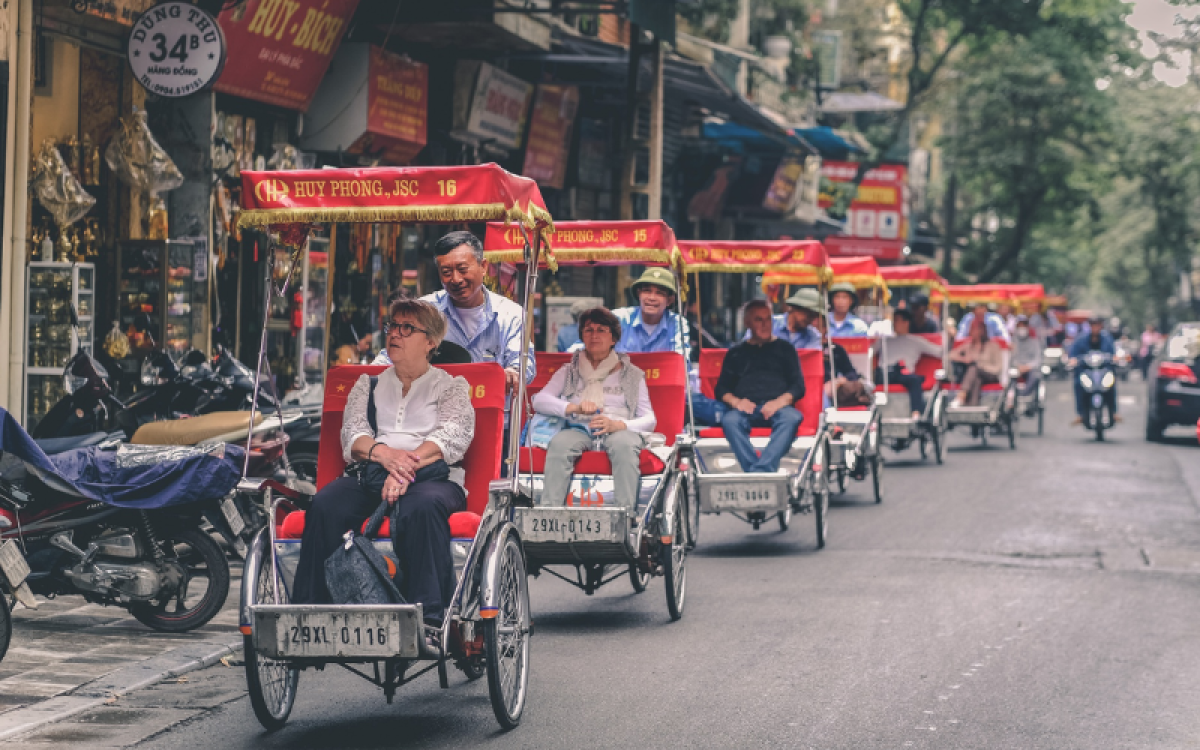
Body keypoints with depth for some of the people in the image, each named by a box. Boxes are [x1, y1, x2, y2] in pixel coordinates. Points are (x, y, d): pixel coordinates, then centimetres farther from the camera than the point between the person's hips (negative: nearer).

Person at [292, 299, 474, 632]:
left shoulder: (451, 386, 17)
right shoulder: (368, 385, 27)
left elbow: (453, 436, -2)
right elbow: (351, 433, 10)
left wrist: (408, 467, -19)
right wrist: (383, 453, -15)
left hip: (432, 476, -3)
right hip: (369, 474, 3)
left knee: (422, 507, -40)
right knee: (325, 507, -30)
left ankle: (428, 617, -43)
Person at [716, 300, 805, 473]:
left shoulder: (784, 349, 26)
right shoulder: (736, 353, 28)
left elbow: (798, 386, 14)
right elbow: (721, 389, 19)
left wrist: (780, 401, -7)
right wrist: (735, 401, -5)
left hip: (777, 407, 0)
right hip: (746, 408, 0)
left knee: (792, 417, -37)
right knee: (730, 420, -36)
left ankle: (760, 471, -53)